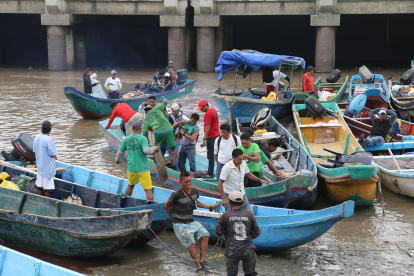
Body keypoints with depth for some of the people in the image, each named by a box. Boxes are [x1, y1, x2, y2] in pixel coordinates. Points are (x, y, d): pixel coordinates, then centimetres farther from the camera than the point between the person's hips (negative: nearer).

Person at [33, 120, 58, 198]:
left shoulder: (36, 138, 1)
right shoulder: (49, 139, -22)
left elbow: (34, 151, 10)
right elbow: (53, 154, -19)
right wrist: (55, 156, 2)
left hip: (39, 165, 8)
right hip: (48, 167, -8)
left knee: (40, 185, 16)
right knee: (47, 187, 2)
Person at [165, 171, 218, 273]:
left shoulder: (194, 191, 2)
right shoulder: (177, 194, -18)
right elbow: (167, 206, -3)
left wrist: (210, 207, 13)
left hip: (191, 222, 7)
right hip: (180, 224, -7)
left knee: (205, 235, -7)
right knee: (191, 243, -15)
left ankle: (201, 261, -4)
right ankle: (199, 267, -7)